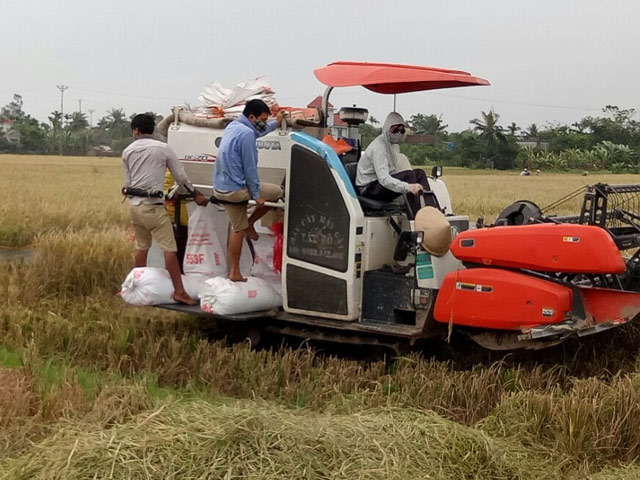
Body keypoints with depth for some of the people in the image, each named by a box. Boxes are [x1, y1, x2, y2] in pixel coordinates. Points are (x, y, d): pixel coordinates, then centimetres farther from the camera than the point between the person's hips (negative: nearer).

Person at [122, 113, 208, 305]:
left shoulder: (127, 152, 8)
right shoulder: (163, 148, -4)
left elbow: (128, 181, 14)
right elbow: (180, 176, 2)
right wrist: (195, 194, 13)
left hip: (134, 205, 6)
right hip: (153, 206, -6)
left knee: (141, 246, 18)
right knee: (169, 248, -6)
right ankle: (179, 291, -10)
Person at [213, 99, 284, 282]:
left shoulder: (233, 126, 12)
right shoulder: (247, 134, -18)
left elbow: (258, 131, 34)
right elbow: (250, 168, -17)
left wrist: (276, 123, 45)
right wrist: (256, 195, -9)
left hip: (221, 189, 9)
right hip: (237, 189, -9)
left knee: (238, 229, 18)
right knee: (277, 192, 7)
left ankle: (234, 272, 19)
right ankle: (250, 224, 13)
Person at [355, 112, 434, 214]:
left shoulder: (394, 144, 11)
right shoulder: (378, 147, -22)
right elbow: (383, 179, -34)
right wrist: (407, 187, -47)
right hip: (369, 188, -10)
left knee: (419, 173, -3)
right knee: (408, 174, -27)